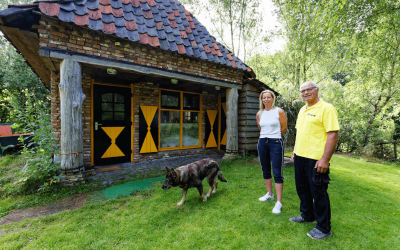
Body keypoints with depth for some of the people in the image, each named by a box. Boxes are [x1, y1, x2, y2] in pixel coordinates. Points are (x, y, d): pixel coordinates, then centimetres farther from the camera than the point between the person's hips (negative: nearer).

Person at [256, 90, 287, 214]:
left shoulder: (279, 112, -4)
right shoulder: (259, 114, 7)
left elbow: (284, 128, 4)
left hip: (275, 143, -5)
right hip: (262, 143, 5)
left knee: (277, 173, -5)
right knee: (265, 170, 14)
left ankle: (279, 202, 3)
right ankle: (269, 194, 31)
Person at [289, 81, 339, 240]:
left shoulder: (326, 108, -12)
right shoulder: (302, 110, 14)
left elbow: (333, 134, -18)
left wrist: (325, 159, -22)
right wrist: (295, 150, 17)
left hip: (316, 159, -8)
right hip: (299, 157, 8)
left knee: (318, 193, 5)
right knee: (302, 189, 20)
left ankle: (324, 228, 23)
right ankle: (307, 216, 40)